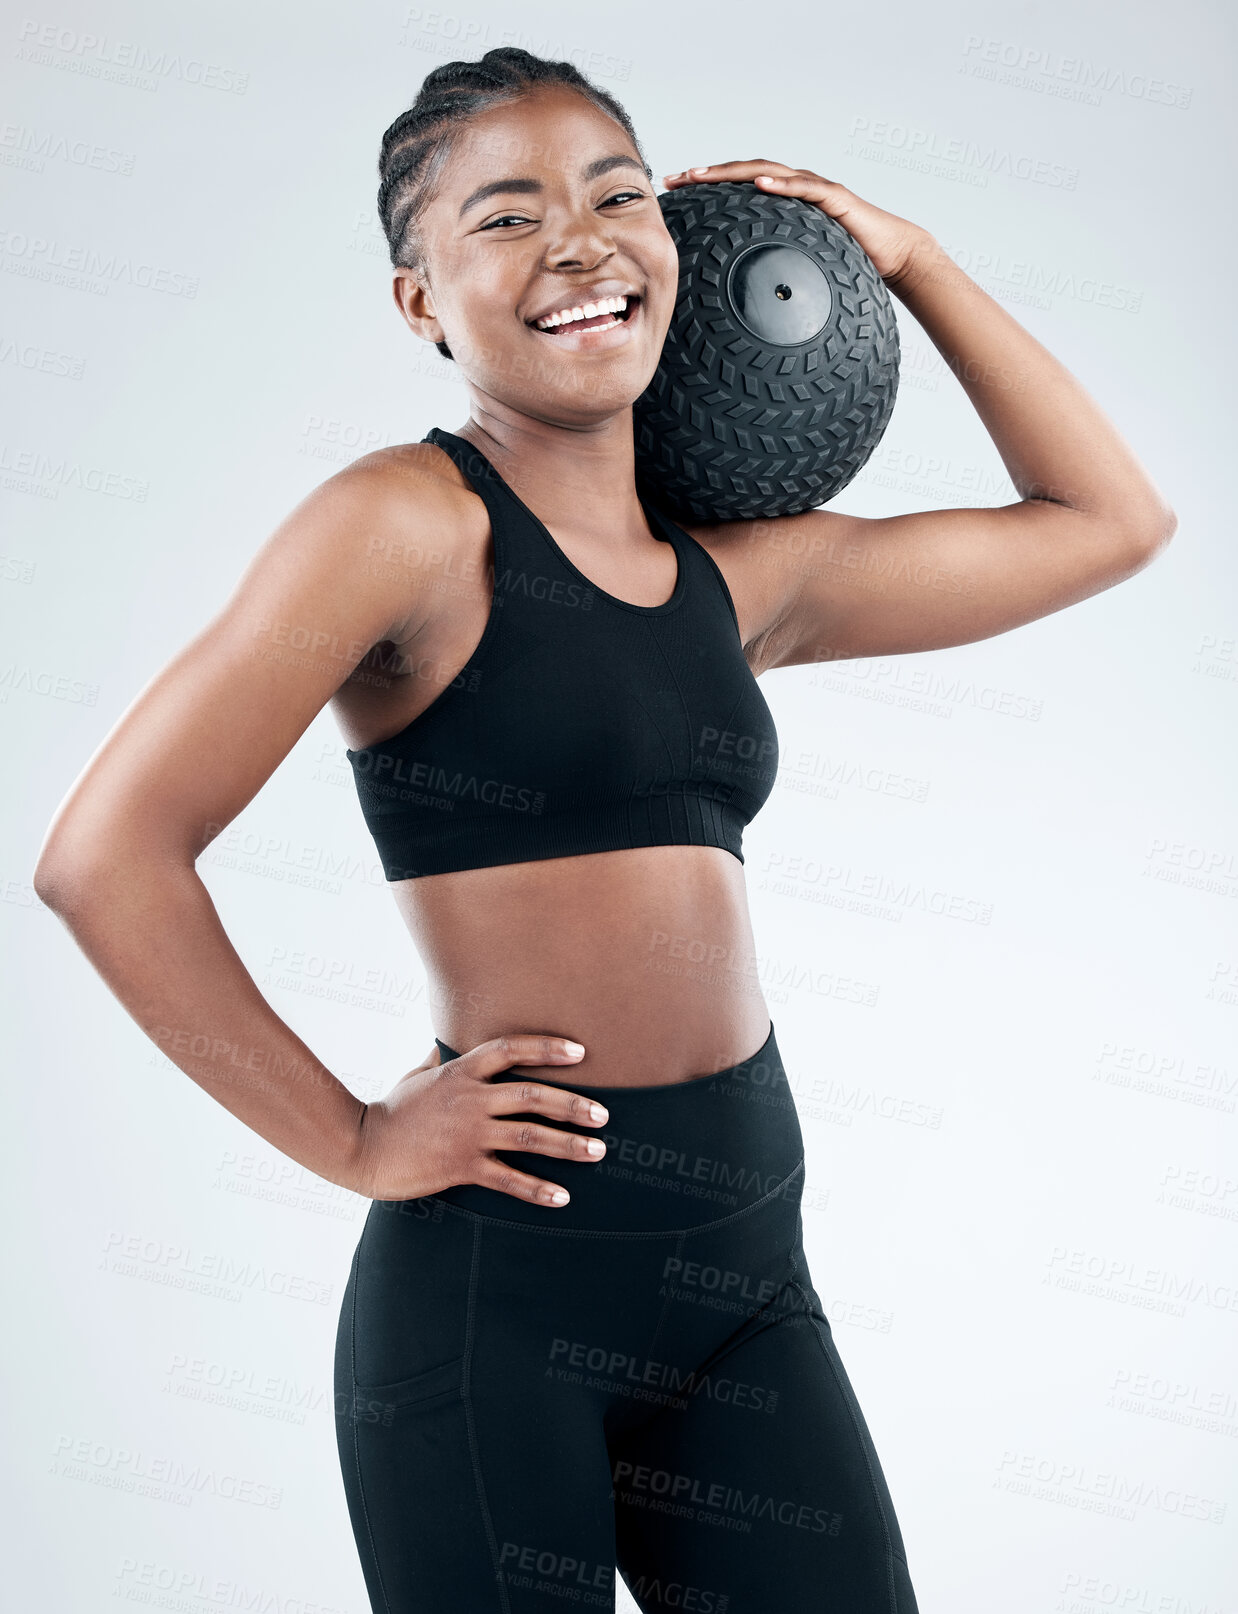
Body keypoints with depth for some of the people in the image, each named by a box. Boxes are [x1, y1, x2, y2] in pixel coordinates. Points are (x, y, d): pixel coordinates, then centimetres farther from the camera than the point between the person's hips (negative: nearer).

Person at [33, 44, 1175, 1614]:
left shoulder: (742, 568, 9)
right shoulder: (411, 523, -9)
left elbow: (1109, 519, 20)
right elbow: (106, 855, -15)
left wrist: (904, 256, 17)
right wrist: (354, 1141, -10)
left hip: (747, 1271, 6)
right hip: (501, 1281, -5)